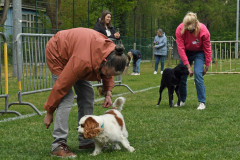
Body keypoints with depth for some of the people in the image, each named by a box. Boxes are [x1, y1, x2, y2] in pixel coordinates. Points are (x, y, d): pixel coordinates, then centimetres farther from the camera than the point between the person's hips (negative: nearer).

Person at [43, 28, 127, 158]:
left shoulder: (112, 53, -23)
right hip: (57, 52, -8)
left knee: (87, 94, 1)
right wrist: (49, 112, -24)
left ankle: (85, 141, 9)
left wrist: (108, 92, -12)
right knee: (67, 97, -21)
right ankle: (58, 145, -19)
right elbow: (61, 86, -34)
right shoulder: (84, 62, -43)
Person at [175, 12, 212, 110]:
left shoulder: (203, 30, -28)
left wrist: (207, 66, -12)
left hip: (199, 53, -2)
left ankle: (202, 102, -12)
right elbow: (181, 49, -22)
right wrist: (188, 66, -25)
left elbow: (207, 49, -17)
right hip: (186, 53, 3)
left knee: (198, 75, -18)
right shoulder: (180, 30, -24)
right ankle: (182, 100, 18)